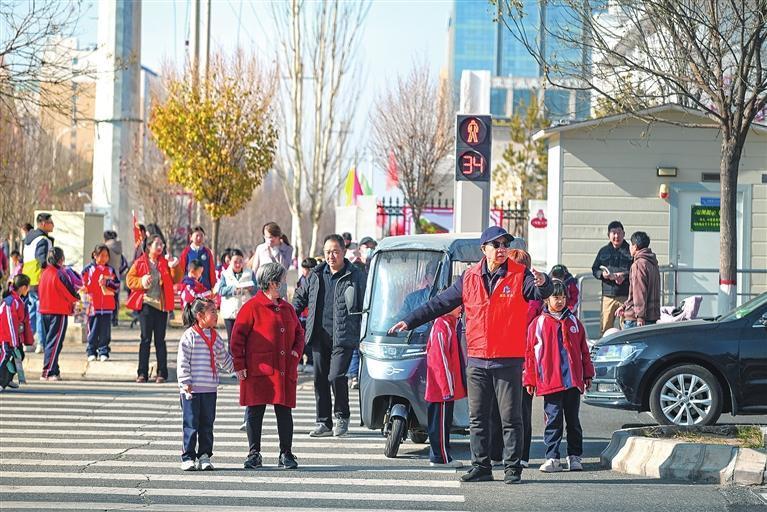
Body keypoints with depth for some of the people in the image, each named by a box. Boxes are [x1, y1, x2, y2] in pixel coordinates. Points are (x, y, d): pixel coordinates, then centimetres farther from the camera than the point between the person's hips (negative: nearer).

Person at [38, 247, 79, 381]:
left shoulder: (44, 273, 7)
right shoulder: (60, 274, -15)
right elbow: (71, 292, -13)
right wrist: (76, 298, 11)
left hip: (45, 311, 7)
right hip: (59, 311, -7)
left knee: (49, 340, 15)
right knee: (55, 342, -5)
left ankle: (54, 371, 20)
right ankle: (48, 372, -10)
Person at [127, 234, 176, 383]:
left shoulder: (165, 263, 9)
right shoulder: (140, 263, 2)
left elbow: (175, 280, 4)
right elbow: (130, 279, 0)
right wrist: (141, 282, -17)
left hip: (162, 304, 2)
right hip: (146, 303, -2)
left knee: (160, 339, 4)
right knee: (145, 339, 0)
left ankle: (162, 373, 7)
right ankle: (142, 373, 4)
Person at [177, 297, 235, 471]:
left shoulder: (215, 337, 11)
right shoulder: (189, 336, -9)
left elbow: (223, 358, 26)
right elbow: (182, 361, -11)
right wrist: (185, 382, -16)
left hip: (210, 389, 6)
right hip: (192, 390, -6)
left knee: (207, 424, 8)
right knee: (191, 424, -2)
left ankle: (204, 455, 14)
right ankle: (187, 457, 4)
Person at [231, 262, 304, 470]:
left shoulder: (287, 308, 15)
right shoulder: (252, 307, -4)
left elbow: (299, 332, 24)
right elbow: (237, 337, -5)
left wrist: (296, 350, 5)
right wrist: (239, 365, -9)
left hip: (284, 371, 5)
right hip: (258, 371, -5)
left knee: (284, 412, 5)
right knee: (255, 412, 0)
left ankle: (285, 455, 13)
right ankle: (254, 454, 9)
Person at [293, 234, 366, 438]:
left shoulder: (356, 276, -1)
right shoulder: (316, 275, 12)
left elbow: (365, 307, 0)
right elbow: (300, 296, 26)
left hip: (343, 338, -5)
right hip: (319, 336, 5)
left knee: (336, 376, -15)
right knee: (320, 379, 7)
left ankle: (342, 417, 7)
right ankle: (324, 422, 16)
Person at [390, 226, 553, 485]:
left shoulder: (520, 275, -2)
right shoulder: (470, 277, 7)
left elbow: (541, 293, -20)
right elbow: (440, 303, 13)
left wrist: (542, 283, -44)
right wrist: (410, 321, 13)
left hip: (509, 360, -4)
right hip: (477, 360, 4)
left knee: (511, 418, 0)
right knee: (477, 419, 8)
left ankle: (512, 468, 6)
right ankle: (480, 467, 16)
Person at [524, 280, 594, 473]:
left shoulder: (573, 322, 11)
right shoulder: (538, 323, 2)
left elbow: (583, 350, 16)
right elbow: (530, 353, 3)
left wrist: (587, 374, 12)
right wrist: (530, 379, 0)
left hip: (573, 381, 3)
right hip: (550, 382, -3)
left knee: (573, 420, 9)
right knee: (553, 420, -3)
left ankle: (575, 456, 17)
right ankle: (552, 458, -1)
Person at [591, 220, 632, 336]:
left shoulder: (630, 251, 1)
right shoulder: (604, 251, 13)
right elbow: (594, 269, 16)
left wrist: (625, 276, -19)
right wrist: (602, 274, -4)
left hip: (626, 295, -3)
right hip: (608, 295, 3)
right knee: (605, 329, 2)